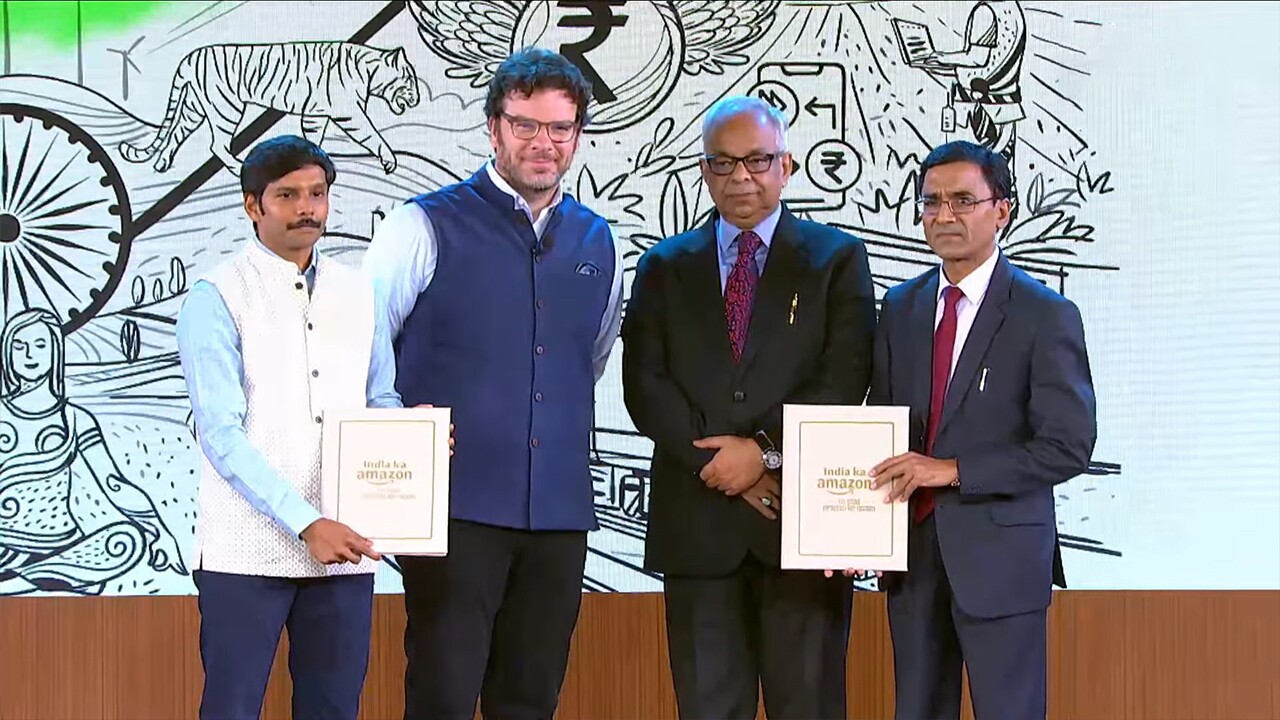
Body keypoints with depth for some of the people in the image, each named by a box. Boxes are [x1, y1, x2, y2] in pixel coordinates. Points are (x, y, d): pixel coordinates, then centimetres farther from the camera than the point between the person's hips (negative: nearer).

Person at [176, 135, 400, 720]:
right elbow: (221, 435, -11)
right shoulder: (216, 298, -3)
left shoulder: (355, 293, 14)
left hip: (345, 545, 5)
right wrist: (305, 524, -19)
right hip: (248, 547, -5)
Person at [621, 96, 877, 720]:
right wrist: (724, 464, -9)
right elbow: (645, 386, 3)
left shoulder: (837, 259, 8)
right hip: (698, 524, 2)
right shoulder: (665, 267, 14)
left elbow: (845, 380, -4)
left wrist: (765, 449, -14)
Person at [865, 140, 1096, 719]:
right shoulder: (901, 307, 10)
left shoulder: (1045, 316, -8)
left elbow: (1068, 447, -13)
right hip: (911, 554, 5)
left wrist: (952, 470, -18)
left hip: (1000, 557, -5)